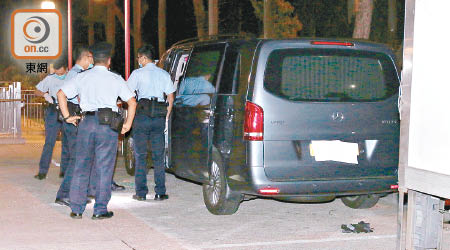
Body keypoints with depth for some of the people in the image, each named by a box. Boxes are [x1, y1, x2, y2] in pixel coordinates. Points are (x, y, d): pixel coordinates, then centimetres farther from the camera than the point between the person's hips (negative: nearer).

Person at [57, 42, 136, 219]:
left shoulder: (82, 77, 10)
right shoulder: (116, 79, 5)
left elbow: (61, 94, 6)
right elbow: (131, 101, 2)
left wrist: (67, 116, 11)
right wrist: (128, 124, 9)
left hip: (86, 122, 2)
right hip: (108, 124, -2)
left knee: (81, 166, 10)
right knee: (104, 168, 2)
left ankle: (76, 209, 11)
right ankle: (100, 210, 3)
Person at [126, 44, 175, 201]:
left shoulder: (138, 74, -2)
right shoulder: (164, 74, 11)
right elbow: (170, 98, 11)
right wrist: (166, 117, 17)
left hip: (142, 115, -3)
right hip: (159, 117, 4)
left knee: (140, 155, 3)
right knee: (158, 156, 8)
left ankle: (141, 192, 3)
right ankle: (160, 192, 7)